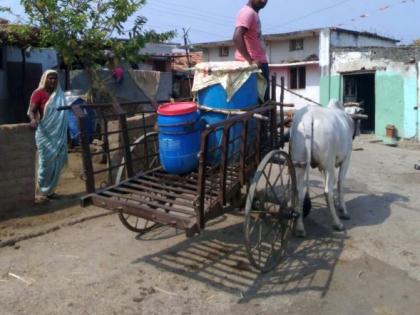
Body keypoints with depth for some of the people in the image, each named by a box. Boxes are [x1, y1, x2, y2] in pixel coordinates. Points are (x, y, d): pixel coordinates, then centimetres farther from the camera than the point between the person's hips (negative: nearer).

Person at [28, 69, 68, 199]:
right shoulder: (39, 93, -6)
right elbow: (31, 111, -16)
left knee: (57, 162, 8)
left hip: (59, 134, 6)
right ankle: (42, 190, 8)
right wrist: (33, 119, -38)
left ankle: (49, 189, 20)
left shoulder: (59, 93, 13)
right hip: (45, 134, -6)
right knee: (46, 162, -4)